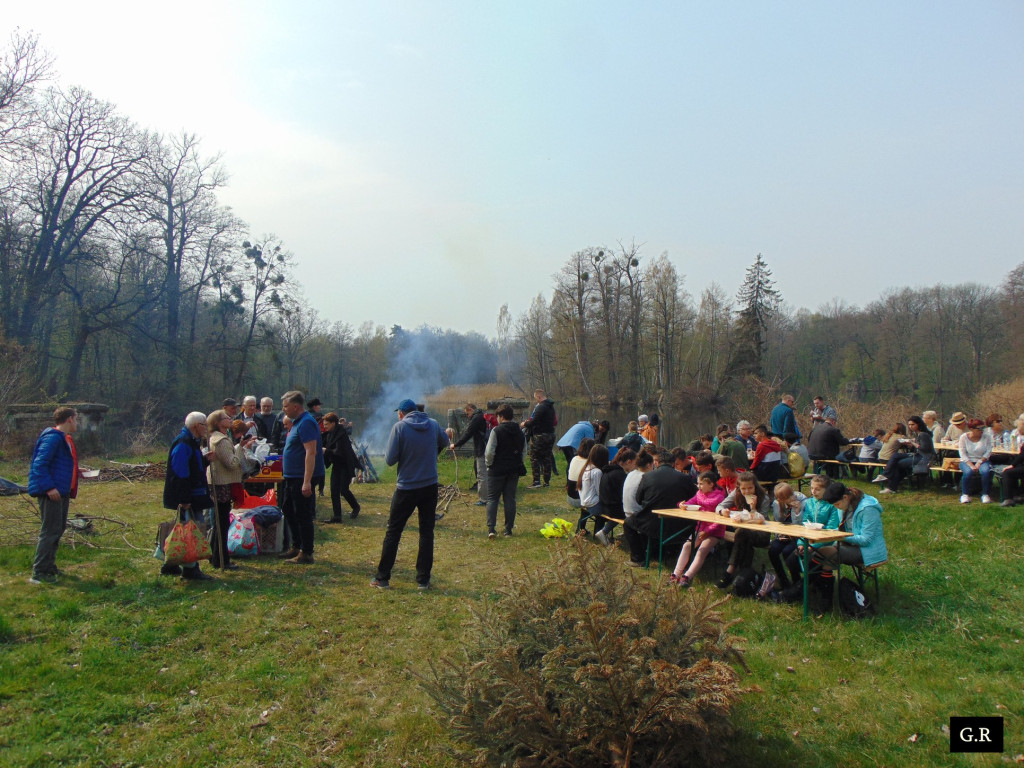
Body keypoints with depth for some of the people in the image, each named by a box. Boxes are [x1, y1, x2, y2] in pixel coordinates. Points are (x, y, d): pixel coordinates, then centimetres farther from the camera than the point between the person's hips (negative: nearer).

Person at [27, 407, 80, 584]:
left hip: (62, 492, 10)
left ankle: (49, 566, 28)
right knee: (50, 531, -6)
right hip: (51, 493, -10)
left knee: (59, 529, 17)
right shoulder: (53, 438, -16)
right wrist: (49, 487, -25)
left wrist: (77, 471, 16)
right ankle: (38, 573, 0)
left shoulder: (65, 439, 15)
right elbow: (40, 464, -22)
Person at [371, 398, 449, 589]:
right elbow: (445, 442, 21)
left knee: (393, 532, 8)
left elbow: (390, 459, -13)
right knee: (427, 532, 10)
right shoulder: (433, 425, 1)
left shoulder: (400, 427, -11)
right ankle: (423, 579, 12)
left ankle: (382, 578, 13)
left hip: (407, 488, -3)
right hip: (430, 486, 3)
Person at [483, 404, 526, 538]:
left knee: (492, 498, 5)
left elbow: (489, 452, -16)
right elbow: (524, 451, 11)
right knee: (510, 499, 10)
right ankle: (508, 529, 11)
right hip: (514, 471, 4)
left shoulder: (496, 430, -13)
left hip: (497, 470, -4)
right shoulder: (520, 432, 6)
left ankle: (491, 528, -4)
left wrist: (488, 464, -1)